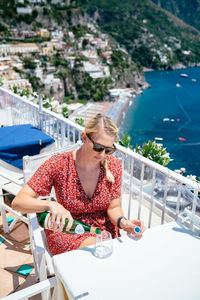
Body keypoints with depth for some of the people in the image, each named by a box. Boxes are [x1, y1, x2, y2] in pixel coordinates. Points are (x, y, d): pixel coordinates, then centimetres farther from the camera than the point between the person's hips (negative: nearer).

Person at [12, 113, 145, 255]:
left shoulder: (114, 165, -9)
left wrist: (123, 222, -25)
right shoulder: (58, 164, -19)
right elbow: (18, 202, -22)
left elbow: (113, 207, -2)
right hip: (66, 232, -4)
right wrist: (51, 204, -41)